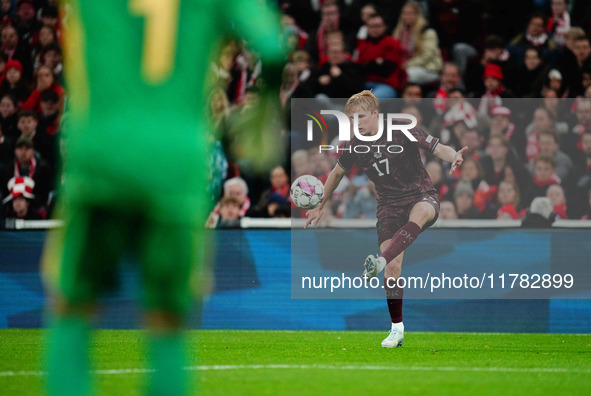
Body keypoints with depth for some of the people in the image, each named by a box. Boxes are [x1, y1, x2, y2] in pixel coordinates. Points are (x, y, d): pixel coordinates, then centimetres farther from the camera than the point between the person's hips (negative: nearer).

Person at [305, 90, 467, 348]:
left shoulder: (403, 132, -11)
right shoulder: (354, 147, 1)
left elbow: (438, 148, -14)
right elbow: (337, 173, 19)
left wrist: (453, 157, -37)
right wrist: (320, 207, 24)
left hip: (421, 196, -3)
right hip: (389, 207, 3)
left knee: (419, 214, -42)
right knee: (393, 266, -13)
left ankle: (378, 263, -60)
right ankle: (397, 329, -1)